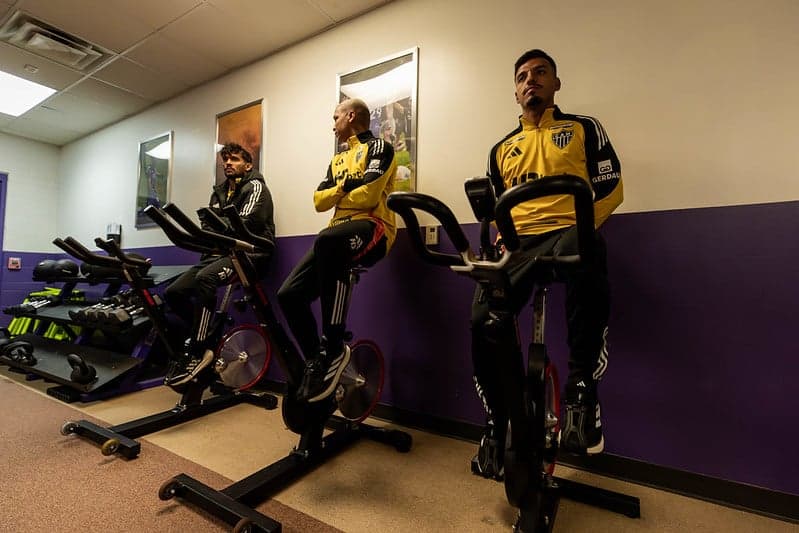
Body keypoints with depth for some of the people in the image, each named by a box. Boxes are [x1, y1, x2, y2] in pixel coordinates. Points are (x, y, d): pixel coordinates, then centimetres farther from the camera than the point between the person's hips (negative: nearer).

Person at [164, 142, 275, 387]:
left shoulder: (255, 186, 2)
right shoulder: (219, 191, 24)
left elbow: (246, 222, -13)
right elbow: (208, 227, 13)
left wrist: (217, 223, -5)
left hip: (249, 253, -7)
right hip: (221, 252, 8)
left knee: (204, 278, -34)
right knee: (173, 292, -7)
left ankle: (198, 352, -25)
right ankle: (206, 337, 7)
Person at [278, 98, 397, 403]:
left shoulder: (379, 147, 5)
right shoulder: (337, 160, 29)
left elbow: (368, 195, -11)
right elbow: (319, 201, 16)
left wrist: (338, 199, 6)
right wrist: (342, 188, -2)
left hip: (372, 228, -7)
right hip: (341, 233, 8)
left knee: (327, 241, -41)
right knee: (289, 294, -8)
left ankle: (334, 348, -32)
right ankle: (314, 361, 7)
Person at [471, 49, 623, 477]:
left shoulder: (584, 128, 17)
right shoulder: (502, 148, 26)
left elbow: (610, 188, 8)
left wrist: (581, 227, -10)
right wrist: (500, 239, 5)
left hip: (567, 232, -2)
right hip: (518, 242, 3)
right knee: (484, 318, -22)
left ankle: (581, 386, -24)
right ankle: (498, 422, 0)